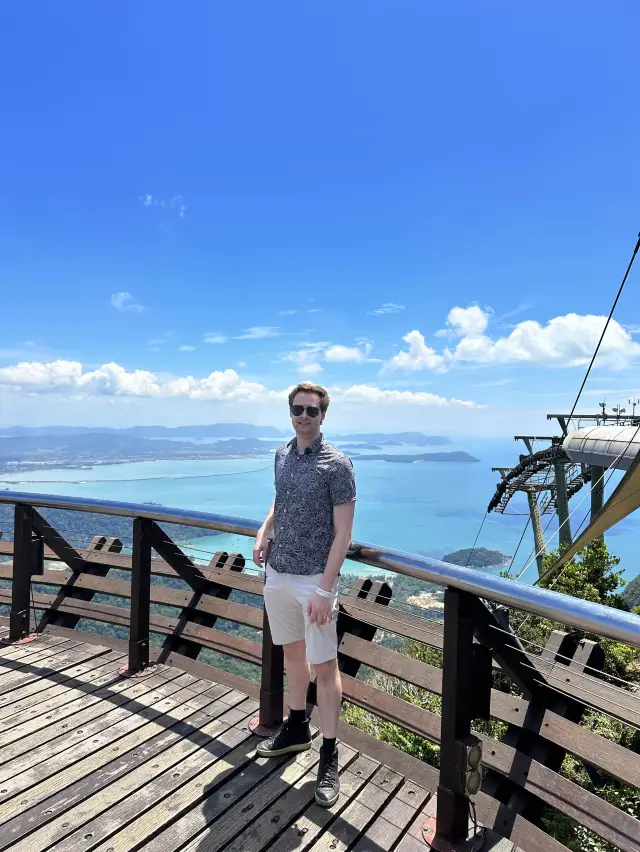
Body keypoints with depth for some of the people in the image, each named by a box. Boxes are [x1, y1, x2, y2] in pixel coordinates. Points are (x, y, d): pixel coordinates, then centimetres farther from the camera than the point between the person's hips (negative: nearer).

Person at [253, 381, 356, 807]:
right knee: (292, 650, 21)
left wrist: (325, 589, -20)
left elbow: (342, 534, -15)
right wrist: (263, 533, 3)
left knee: (324, 665, 2)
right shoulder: (282, 455, 5)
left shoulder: (337, 464, -14)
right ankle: (297, 728, 41)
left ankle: (330, 757, 19)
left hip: (314, 579, -6)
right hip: (277, 573, 7)